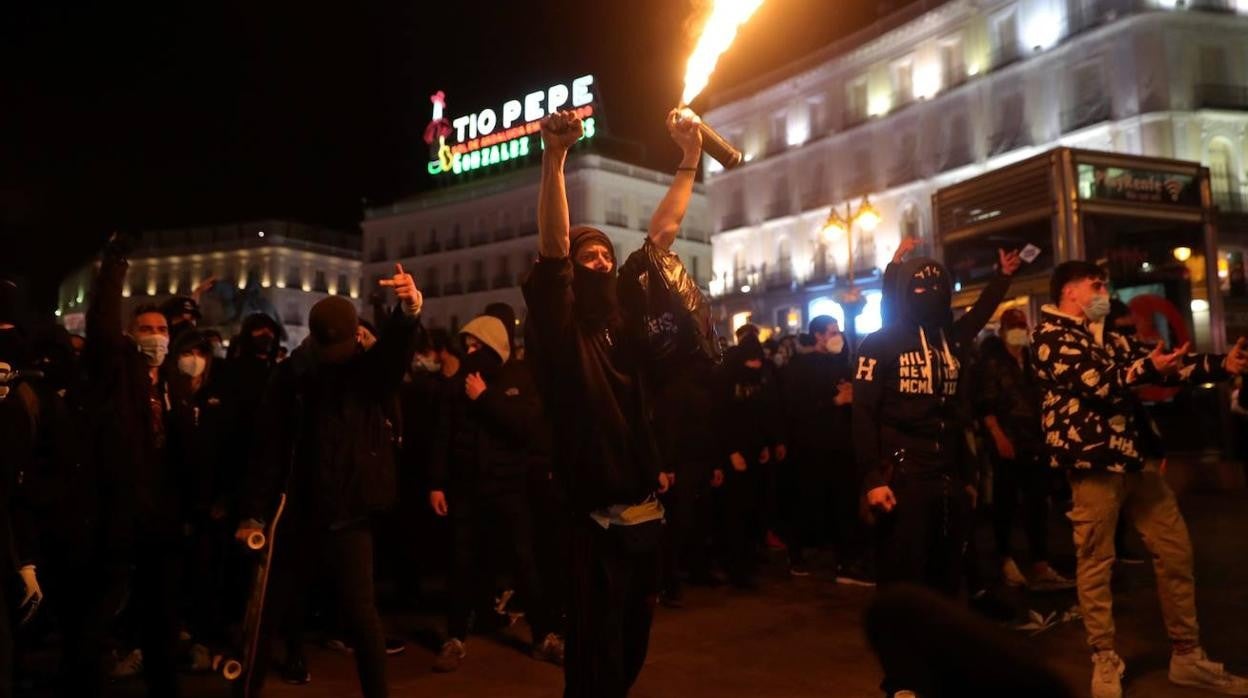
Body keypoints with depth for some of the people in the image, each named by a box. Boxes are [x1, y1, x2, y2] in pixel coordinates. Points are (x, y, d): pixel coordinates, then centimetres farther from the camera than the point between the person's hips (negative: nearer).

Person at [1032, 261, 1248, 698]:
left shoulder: (1109, 338, 21)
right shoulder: (1051, 335, -4)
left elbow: (1160, 363, 15)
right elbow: (1094, 383, -16)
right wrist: (1146, 368, -23)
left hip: (1136, 458, 8)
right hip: (1094, 462, -8)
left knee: (1176, 552, 11)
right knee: (1095, 564, 1)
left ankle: (1186, 655, 24)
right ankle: (1105, 661, 14)